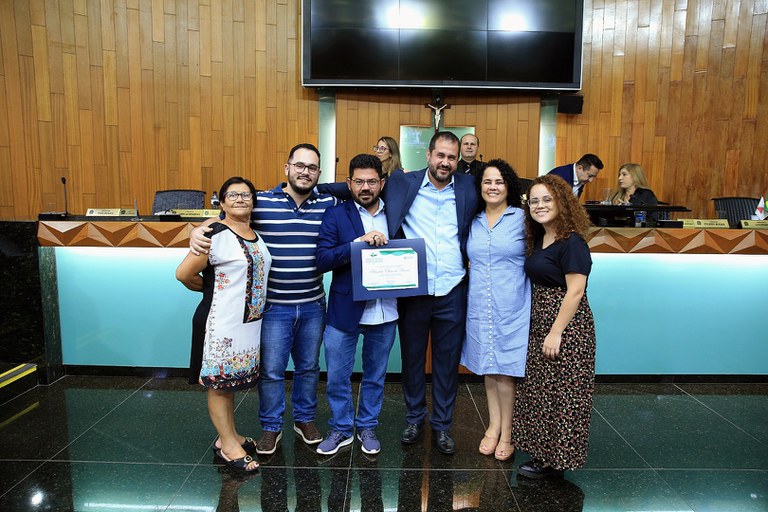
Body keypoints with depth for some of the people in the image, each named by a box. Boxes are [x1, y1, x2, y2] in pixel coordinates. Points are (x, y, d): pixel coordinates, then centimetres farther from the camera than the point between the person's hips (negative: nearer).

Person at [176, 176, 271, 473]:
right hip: (222, 322, -7)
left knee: (231, 380, 19)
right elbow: (184, 274, -15)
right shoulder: (216, 234, -14)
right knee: (219, 383, 6)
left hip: (251, 321, 7)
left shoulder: (257, 235, 9)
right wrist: (211, 289, 1)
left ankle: (229, 435, 32)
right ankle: (228, 444, 19)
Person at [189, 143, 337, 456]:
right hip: (273, 306, -2)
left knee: (308, 367, 18)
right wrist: (198, 231, -14)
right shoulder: (261, 202, -5)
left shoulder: (329, 204, -1)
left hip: (313, 305, 2)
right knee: (271, 370, 9)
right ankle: (271, 427, 30)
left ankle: (305, 419, 39)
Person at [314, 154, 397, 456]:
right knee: (337, 376, 10)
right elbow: (323, 260, -14)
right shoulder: (336, 215, -4)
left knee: (375, 376, 17)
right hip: (344, 310, -2)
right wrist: (359, 241, -26)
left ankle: (367, 427, 38)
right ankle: (340, 429, 32)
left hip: (384, 312, 2)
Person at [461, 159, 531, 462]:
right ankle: (493, 425, 29)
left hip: (511, 308, -4)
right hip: (479, 307, 4)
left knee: (505, 370, 2)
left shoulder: (523, 218, -3)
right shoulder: (473, 222, 9)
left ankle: (506, 432, 19)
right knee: (488, 368, 13)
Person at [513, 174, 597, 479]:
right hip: (541, 325, 9)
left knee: (561, 392, 2)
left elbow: (575, 291, -18)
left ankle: (556, 460, 17)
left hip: (566, 326, -9)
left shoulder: (571, 243, -15)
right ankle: (544, 453, 30)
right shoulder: (538, 240, 11)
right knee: (541, 390, 16)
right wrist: (542, 330, 10)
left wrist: (556, 332, -19)